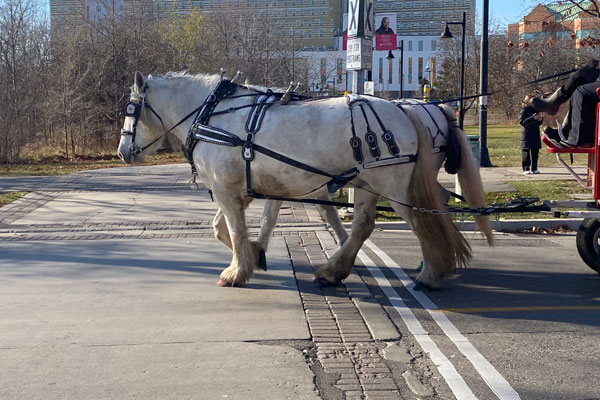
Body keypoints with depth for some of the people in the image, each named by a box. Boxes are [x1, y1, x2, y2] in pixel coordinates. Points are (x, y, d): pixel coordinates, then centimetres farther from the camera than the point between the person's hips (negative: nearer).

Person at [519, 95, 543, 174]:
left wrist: (540, 119, -4)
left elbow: (538, 124, 18)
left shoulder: (535, 110, 12)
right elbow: (522, 122, -17)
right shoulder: (524, 111, -5)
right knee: (526, 152, -5)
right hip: (526, 134, -6)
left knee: (535, 152, 6)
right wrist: (532, 118, -25)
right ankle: (526, 169, -2)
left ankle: (534, 168, 12)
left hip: (535, 135, 6)